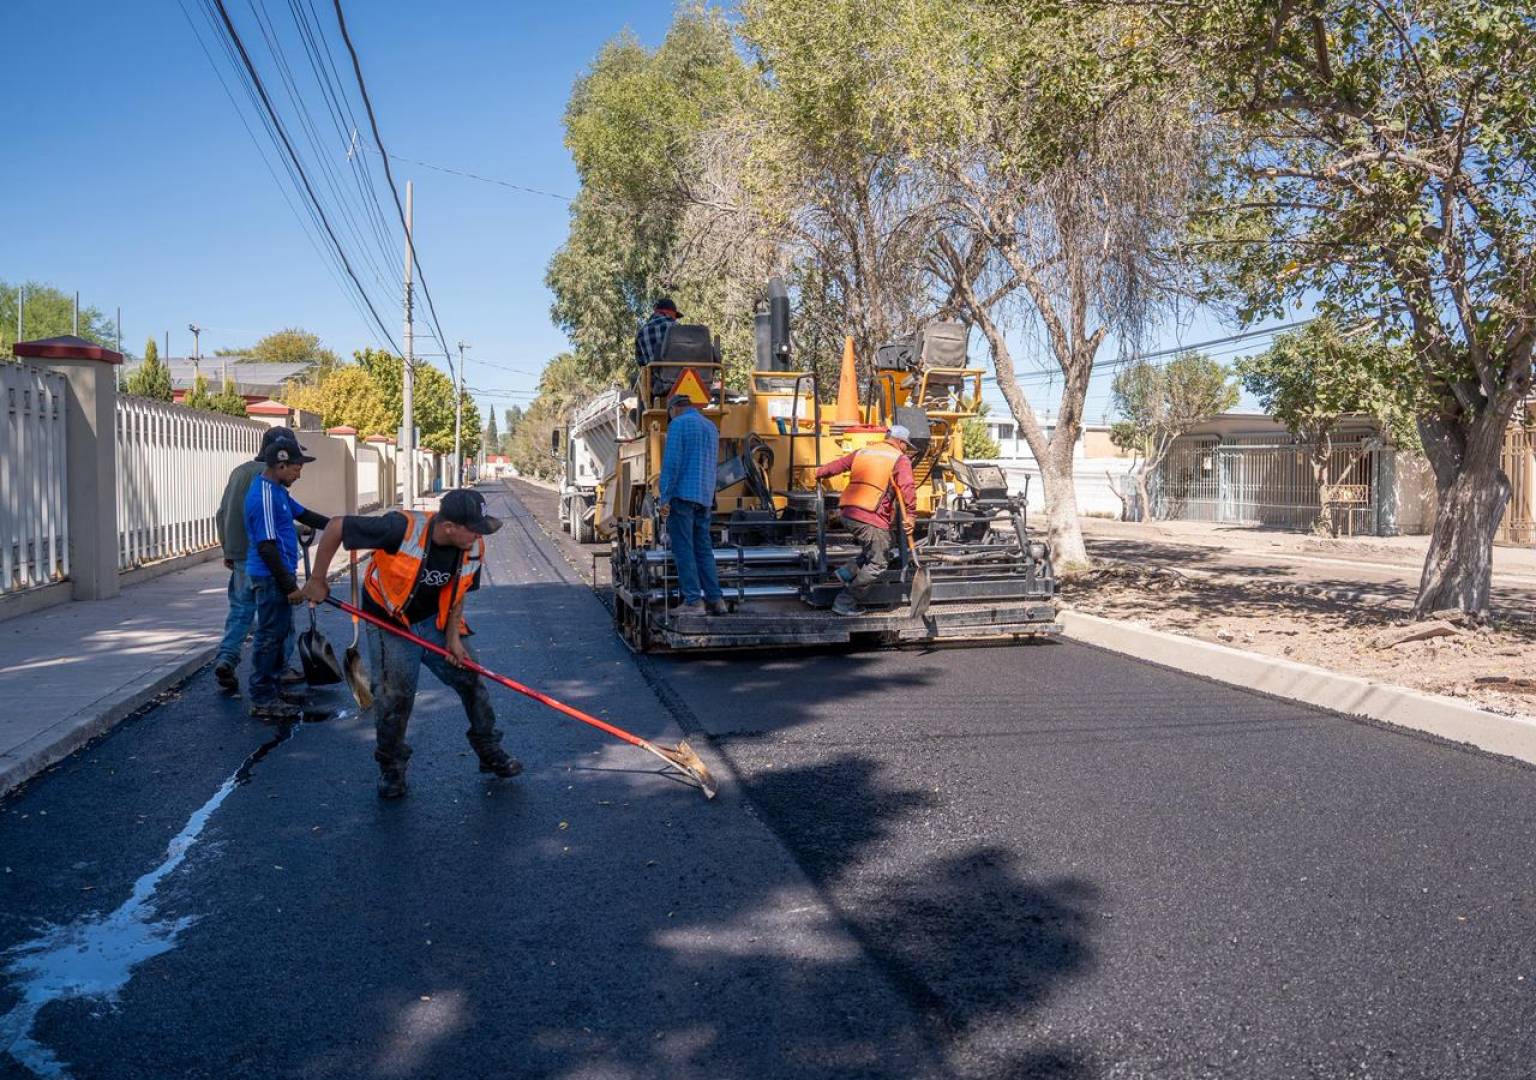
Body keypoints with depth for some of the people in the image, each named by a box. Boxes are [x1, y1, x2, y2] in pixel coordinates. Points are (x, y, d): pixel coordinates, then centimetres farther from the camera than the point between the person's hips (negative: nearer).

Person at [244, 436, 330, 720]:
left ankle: (273, 688, 30)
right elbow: (266, 547, -24)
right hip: (271, 577, -10)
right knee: (270, 636, -3)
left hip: (278, 575, 10)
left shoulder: (277, 490, 10)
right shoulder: (264, 496, -21)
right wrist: (289, 585, -21)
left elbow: (304, 515, 22)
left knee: (279, 633, 18)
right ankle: (262, 701, 5)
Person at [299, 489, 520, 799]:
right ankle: (391, 769, 15)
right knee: (394, 695, -9)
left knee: (472, 679, 3)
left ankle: (490, 752, 23)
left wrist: (453, 637, -8)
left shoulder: (474, 547, -15)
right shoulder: (402, 528, -33)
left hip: (436, 623, 5)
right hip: (390, 624, -4)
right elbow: (336, 527, -24)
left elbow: (457, 593, 2)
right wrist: (317, 581, -15)